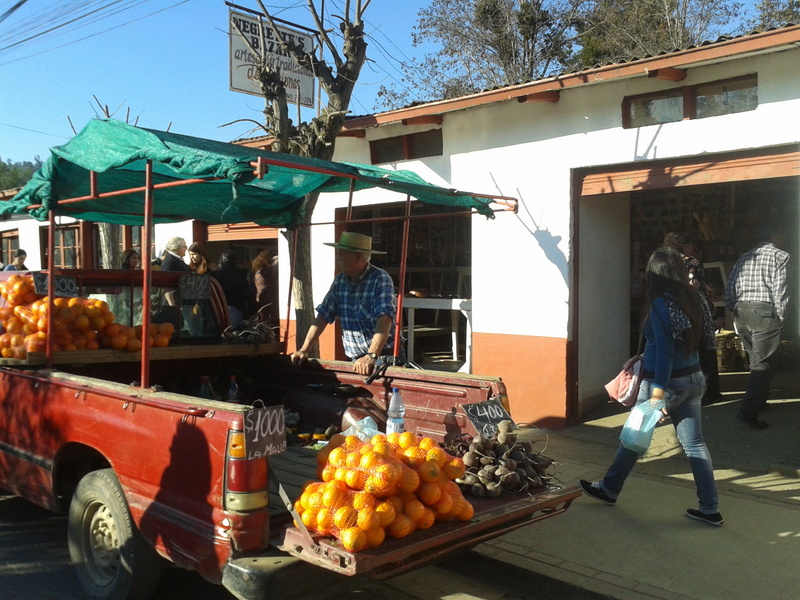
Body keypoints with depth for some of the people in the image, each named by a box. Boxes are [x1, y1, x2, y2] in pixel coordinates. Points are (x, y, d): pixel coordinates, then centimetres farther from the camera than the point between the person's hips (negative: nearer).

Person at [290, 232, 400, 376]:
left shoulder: (380, 279, -11)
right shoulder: (340, 281, 8)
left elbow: (384, 319, -23)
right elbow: (323, 315, 10)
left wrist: (371, 356, -34)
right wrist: (304, 349, 2)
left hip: (383, 358, -5)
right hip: (357, 361, 5)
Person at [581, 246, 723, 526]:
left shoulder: (660, 305, -19)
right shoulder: (692, 299, 1)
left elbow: (666, 353, -22)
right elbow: (689, 342, 10)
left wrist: (657, 394, -20)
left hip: (667, 382, -6)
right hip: (693, 379, 6)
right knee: (694, 444, 10)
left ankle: (609, 489, 28)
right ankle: (710, 509, 14)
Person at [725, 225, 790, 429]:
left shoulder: (745, 257, 18)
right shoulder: (780, 256, 0)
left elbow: (730, 288, 11)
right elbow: (779, 290, -10)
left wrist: (735, 311, 15)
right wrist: (780, 318, -2)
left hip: (741, 311, 7)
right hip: (764, 312, -7)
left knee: (757, 360, 22)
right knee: (763, 365, -6)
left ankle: (759, 401, 32)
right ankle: (748, 410, -16)